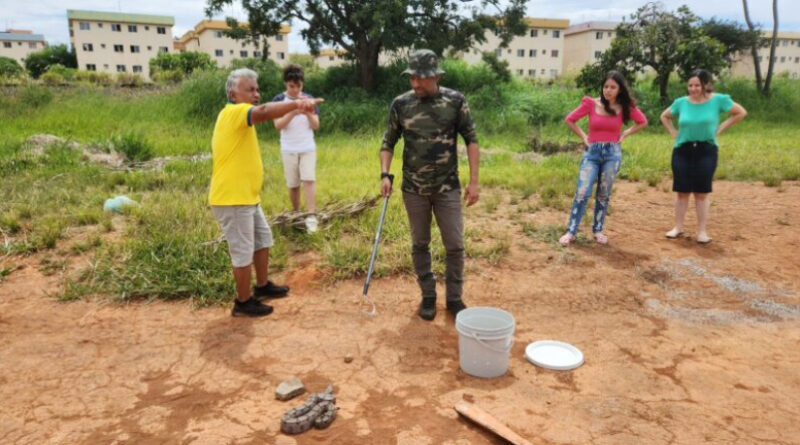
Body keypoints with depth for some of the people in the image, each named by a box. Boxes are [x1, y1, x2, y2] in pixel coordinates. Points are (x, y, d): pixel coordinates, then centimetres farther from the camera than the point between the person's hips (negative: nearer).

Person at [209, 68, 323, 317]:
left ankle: (262, 286, 37)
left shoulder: (238, 117, 16)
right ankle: (243, 302, 16)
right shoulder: (234, 113, -17)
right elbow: (264, 112, -38)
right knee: (243, 251, 1)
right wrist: (297, 103, -52)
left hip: (246, 196, 10)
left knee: (263, 240, 21)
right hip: (232, 199, -10)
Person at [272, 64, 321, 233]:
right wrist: (293, 113, -30)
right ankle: (296, 215, 23)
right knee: (293, 185, 8)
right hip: (288, 150, 0)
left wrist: (307, 112, -21)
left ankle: (311, 216, -17)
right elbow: (278, 125, -15)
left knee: (308, 181, -13)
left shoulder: (309, 99, 1)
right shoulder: (279, 100, -4)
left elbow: (316, 125, -2)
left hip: (308, 149, 0)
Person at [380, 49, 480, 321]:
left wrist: (474, 181, -6)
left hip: (448, 188, -1)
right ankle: (428, 296, 27)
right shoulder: (400, 104, -2)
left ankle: (454, 297, 22)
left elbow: (471, 140, -1)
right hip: (413, 189, 1)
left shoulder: (456, 101, -5)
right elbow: (388, 142, 5)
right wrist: (385, 174, -10)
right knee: (419, 244, 10)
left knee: (455, 245, 4)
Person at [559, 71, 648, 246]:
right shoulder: (591, 103, -4)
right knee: (582, 193, -8)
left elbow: (642, 122, 15)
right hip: (592, 152, -1)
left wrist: (624, 134, 7)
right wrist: (583, 136, 2)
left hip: (612, 153, 1)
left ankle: (598, 230, 20)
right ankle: (571, 232, -2)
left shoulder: (625, 107, 0)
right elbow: (569, 119, 5)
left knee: (604, 195, 8)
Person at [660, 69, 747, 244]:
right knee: (682, 191, 5)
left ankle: (702, 231, 7)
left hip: (706, 151, -2)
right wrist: (674, 133, 4)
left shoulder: (718, 100, -5)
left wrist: (719, 129, -2)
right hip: (682, 151, 2)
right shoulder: (681, 102, 0)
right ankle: (678, 227, 14)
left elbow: (741, 113, 4)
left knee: (702, 192, 1)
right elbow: (664, 116, 17)